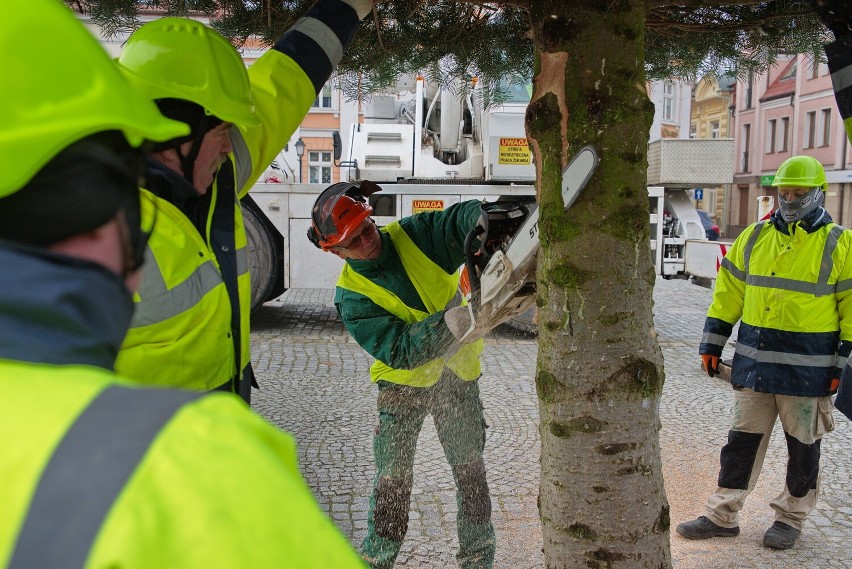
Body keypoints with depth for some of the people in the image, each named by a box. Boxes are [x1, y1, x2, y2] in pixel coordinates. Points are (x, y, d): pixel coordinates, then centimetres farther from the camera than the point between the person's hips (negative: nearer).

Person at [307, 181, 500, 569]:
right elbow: (400, 350, -28)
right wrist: (453, 322, -42)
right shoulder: (351, 297, -18)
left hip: (457, 374, 2)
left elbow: (466, 217, -23)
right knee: (392, 478, 2)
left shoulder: (414, 233, -12)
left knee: (471, 471, 9)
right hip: (403, 380, -2)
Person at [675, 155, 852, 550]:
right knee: (743, 439, 9)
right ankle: (722, 516, 18)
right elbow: (729, 292, 10)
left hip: (808, 367, -3)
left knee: (802, 444, 11)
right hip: (754, 363, 4)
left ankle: (791, 517, 28)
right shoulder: (754, 237, 6)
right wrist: (712, 342, 7)